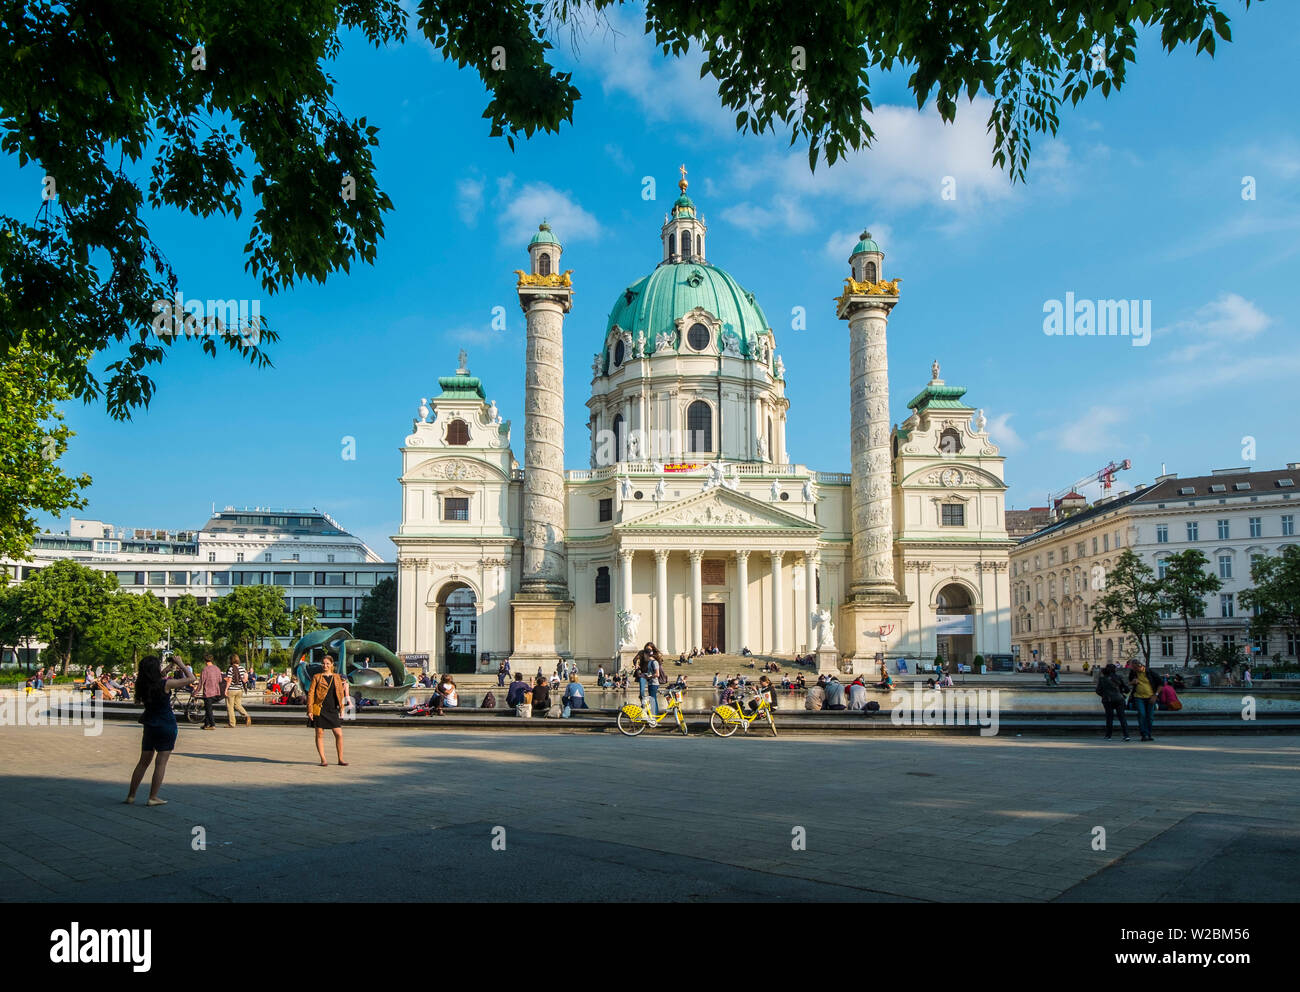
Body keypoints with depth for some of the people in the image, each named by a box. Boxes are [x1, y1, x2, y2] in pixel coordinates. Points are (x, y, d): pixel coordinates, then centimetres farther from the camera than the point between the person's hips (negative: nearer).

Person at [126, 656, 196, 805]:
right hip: (167, 726, -6)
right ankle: (153, 798, 3)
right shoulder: (165, 684, -18)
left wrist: (169, 668, 21)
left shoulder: (142, 685, -2)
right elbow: (191, 678, -10)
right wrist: (180, 664, 1)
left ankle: (131, 795, 20)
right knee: (161, 762, 1)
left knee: (143, 761, 15)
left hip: (150, 725, 6)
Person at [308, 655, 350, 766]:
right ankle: (323, 760, 10)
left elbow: (341, 693, 15)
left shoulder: (337, 677, 11)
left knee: (339, 734, -1)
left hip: (333, 710, 2)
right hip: (320, 710, -2)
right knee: (320, 734, 1)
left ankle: (340, 759, 9)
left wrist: (342, 708, 9)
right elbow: (310, 693, 0)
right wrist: (310, 710, -7)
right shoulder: (317, 677, 3)